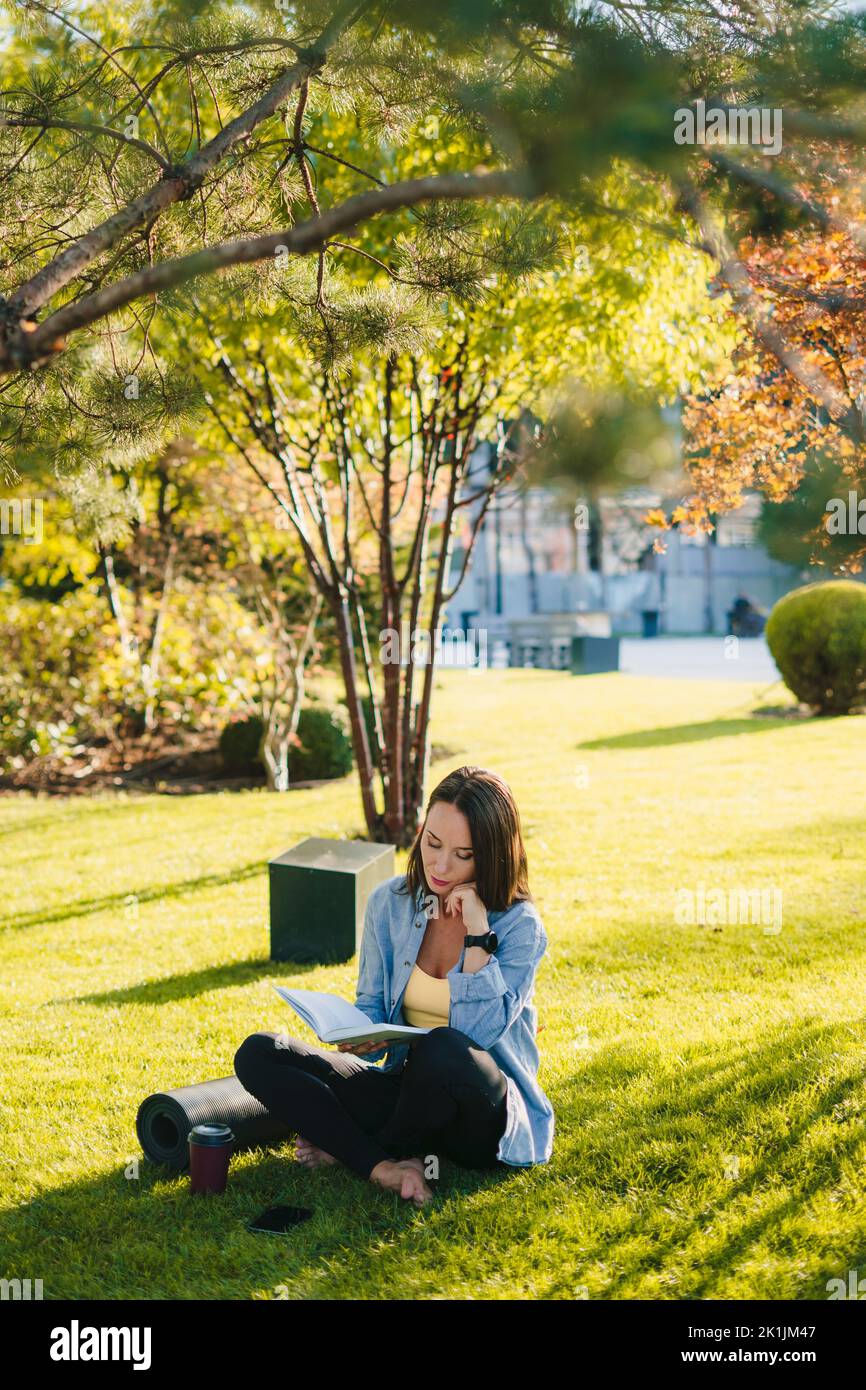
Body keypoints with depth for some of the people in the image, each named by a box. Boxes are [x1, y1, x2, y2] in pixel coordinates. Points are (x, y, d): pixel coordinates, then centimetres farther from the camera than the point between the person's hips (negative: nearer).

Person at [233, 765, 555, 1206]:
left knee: (442, 1049, -40)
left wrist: (478, 934, -24)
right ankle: (384, 1168, -25)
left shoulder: (519, 925, -11)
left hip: (485, 1119, -4)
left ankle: (349, 1146, -9)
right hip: (407, 1093, 5)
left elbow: (481, 1032, -22)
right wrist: (364, 1038, -14)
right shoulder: (389, 902, 0)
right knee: (257, 1053, -11)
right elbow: (371, 1005, 9)